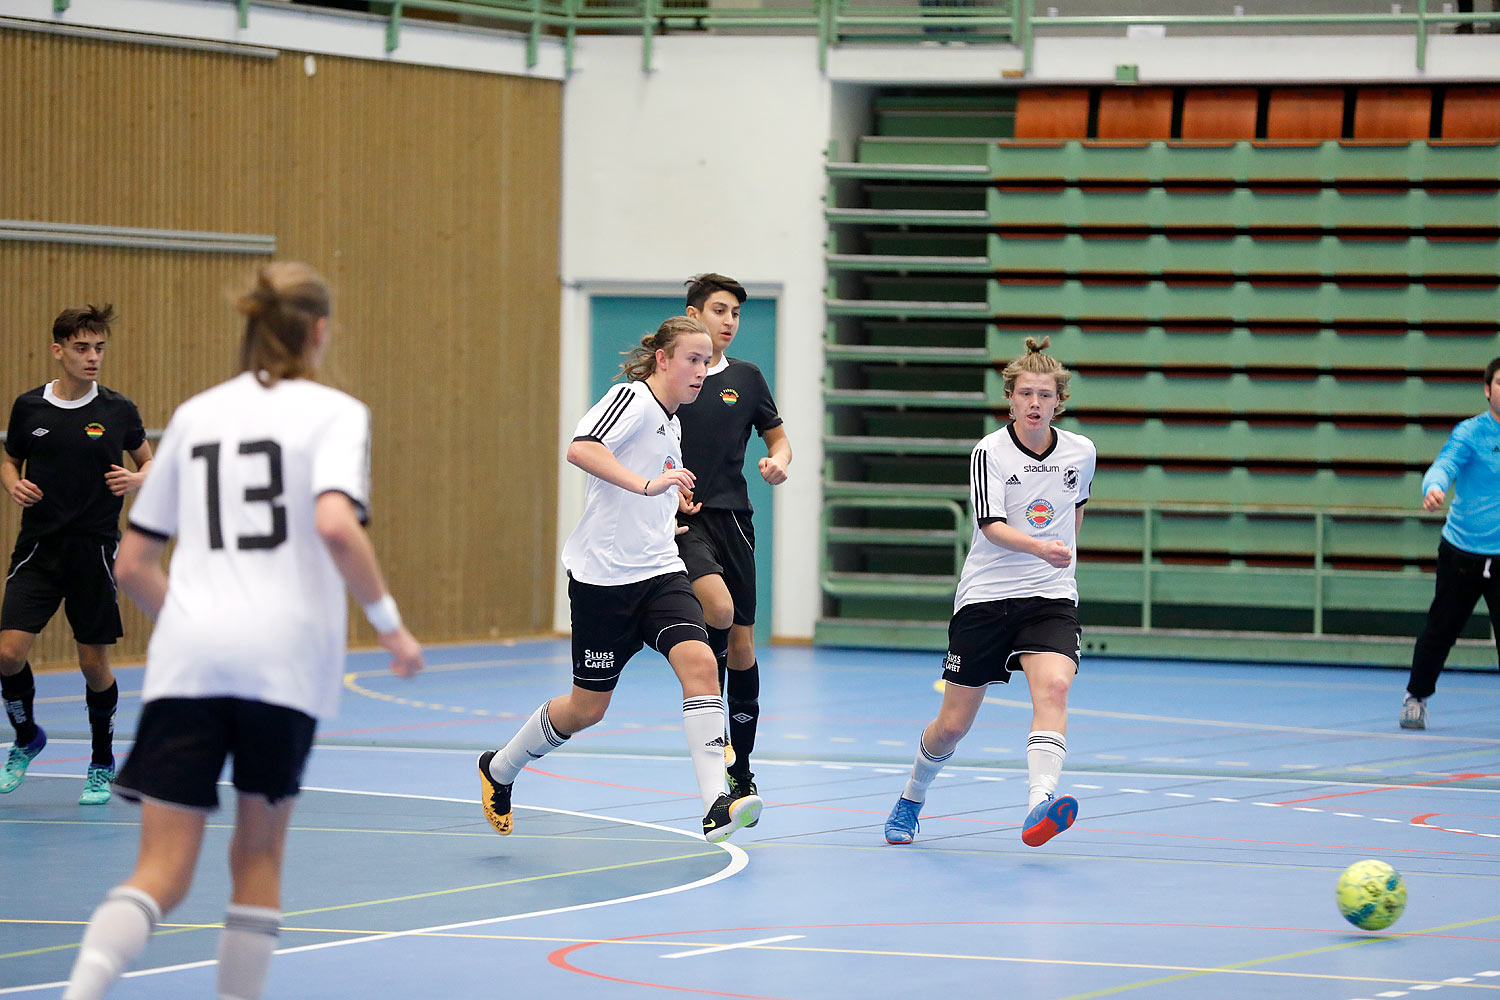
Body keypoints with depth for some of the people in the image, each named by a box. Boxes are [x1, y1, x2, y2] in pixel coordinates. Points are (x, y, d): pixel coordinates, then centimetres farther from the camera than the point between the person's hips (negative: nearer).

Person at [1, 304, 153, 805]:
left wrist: (137, 480, -11)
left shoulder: (118, 411, -1)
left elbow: (148, 462, 11)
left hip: (94, 551, -1)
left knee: (95, 664, 3)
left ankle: (102, 764, 22)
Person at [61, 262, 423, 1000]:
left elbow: (132, 565, 18)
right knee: (259, 854, 16)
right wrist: (389, 623, -6)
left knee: (162, 873, -3)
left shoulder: (195, 415, 18)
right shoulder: (333, 412, 4)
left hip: (186, 660, 3)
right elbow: (335, 524, -16)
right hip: (284, 659, -3)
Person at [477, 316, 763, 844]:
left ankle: (716, 806, -28)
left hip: (660, 572, 7)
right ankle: (498, 769, 32)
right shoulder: (632, 398, -9)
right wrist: (646, 485, -36)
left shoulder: (672, 425, 17)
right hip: (602, 576, -7)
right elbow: (581, 448, -29)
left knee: (698, 660, -20)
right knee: (588, 706, 4)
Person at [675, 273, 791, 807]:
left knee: (741, 644, 5)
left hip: (732, 517, 3)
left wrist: (779, 459, -4)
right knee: (718, 607, -29)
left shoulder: (746, 378, 9)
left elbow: (778, 436, 19)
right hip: (681, 521, -3)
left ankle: (741, 769, 17)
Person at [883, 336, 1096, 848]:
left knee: (1053, 687, -28)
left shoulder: (1081, 452, 2)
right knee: (952, 726, 5)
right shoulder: (990, 451, -9)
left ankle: (1041, 805, -43)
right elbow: (991, 525, -22)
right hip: (986, 596, -2)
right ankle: (910, 801, 34)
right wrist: (1040, 547, -38)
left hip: (1050, 597, 2)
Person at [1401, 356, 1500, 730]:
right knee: (1440, 629, 9)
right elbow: (1444, 466, -25)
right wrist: (1433, 488, -46)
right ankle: (1416, 696, 30)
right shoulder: (1470, 433, -8)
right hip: (1461, 553, -2)